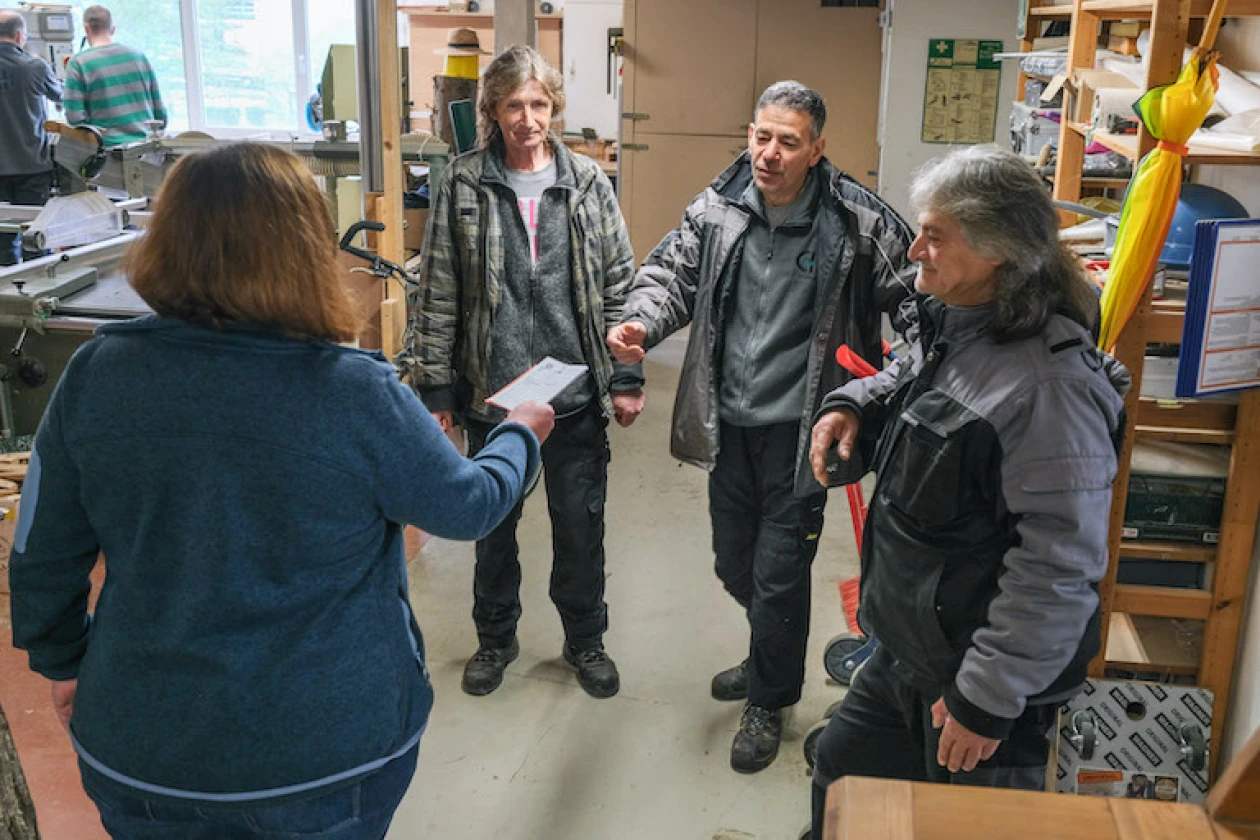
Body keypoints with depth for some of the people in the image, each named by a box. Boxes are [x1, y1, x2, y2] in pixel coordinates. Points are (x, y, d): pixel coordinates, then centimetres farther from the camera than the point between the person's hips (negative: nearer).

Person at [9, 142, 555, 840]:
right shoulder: (355, 395, -23)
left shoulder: (95, 375, -13)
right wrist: (520, 432, 13)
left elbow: (41, 559, -2)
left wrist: (63, 661, 17)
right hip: (327, 754, -2)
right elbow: (469, 508, -7)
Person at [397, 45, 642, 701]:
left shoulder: (588, 183, 0)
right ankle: (495, 638, 38)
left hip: (576, 394, 1)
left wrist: (626, 377, 0)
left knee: (581, 525, 12)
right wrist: (434, 389, -3)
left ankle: (585, 639, 34)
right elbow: (436, 296, -2)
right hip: (491, 394, 0)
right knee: (494, 526, 16)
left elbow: (618, 285, 3)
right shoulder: (462, 186, -4)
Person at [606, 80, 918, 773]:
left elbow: (912, 289, -6)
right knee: (734, 563, 19)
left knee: (779, 572, 2)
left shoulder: (855, 219, -11)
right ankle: (773, 658, 48)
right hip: (730, 424, 5)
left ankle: (769, 701, 27)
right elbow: (671, 273, 4)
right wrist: (639, 323, -17)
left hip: (801, 428, -4)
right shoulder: (718, 207, -1)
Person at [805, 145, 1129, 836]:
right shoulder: (949, 328, 1)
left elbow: (1060, 566, -28)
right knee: (839, 774, 23)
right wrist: (852, 404, 2)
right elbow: (906, 377, 25)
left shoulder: (1048, 384, -28)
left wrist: (989, 700, -23)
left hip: (984, 677, -9)